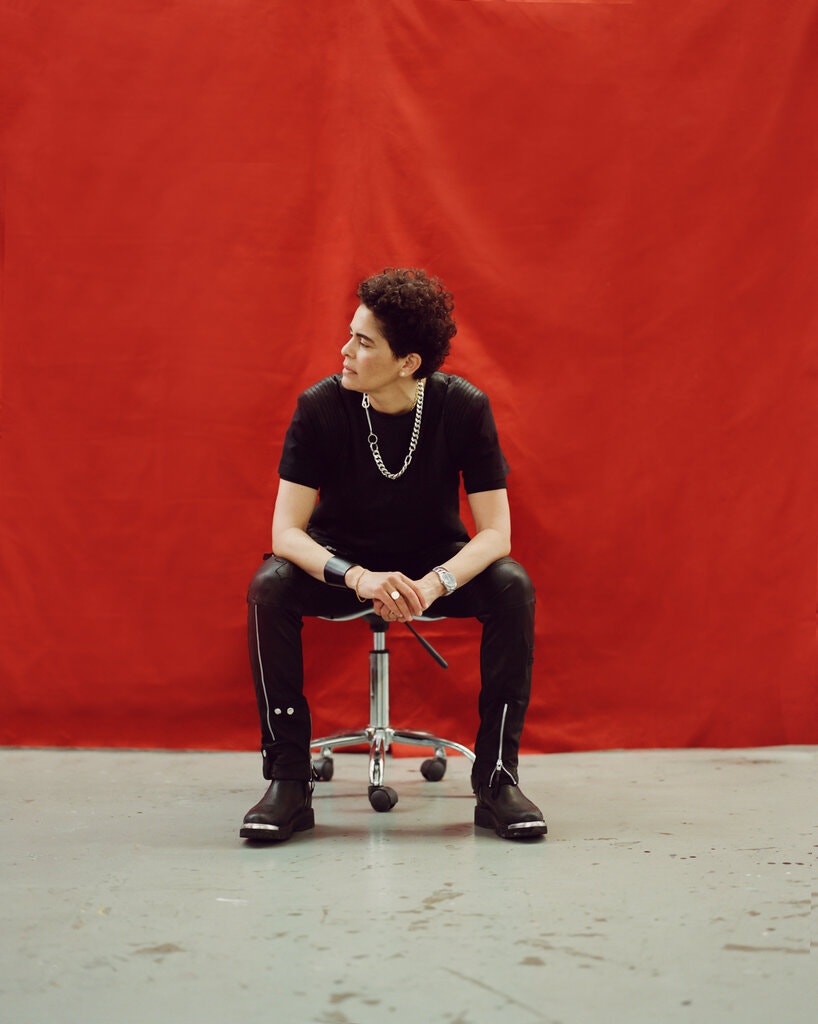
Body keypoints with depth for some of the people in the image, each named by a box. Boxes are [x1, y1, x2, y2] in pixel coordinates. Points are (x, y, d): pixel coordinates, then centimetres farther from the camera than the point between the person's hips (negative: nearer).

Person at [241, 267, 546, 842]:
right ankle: (289, 782, -20)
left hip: (436, 562, 0)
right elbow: (286, 531, -21)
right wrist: (358, 577, -40)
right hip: (340, 562, 0)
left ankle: (498, 778, -17)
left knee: (513, 588, -28)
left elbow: (495, 533, -19)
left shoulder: (464, 408, -19)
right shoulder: (321, 407, -20)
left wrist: (434, 584, -39)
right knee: (270, 588, -30)